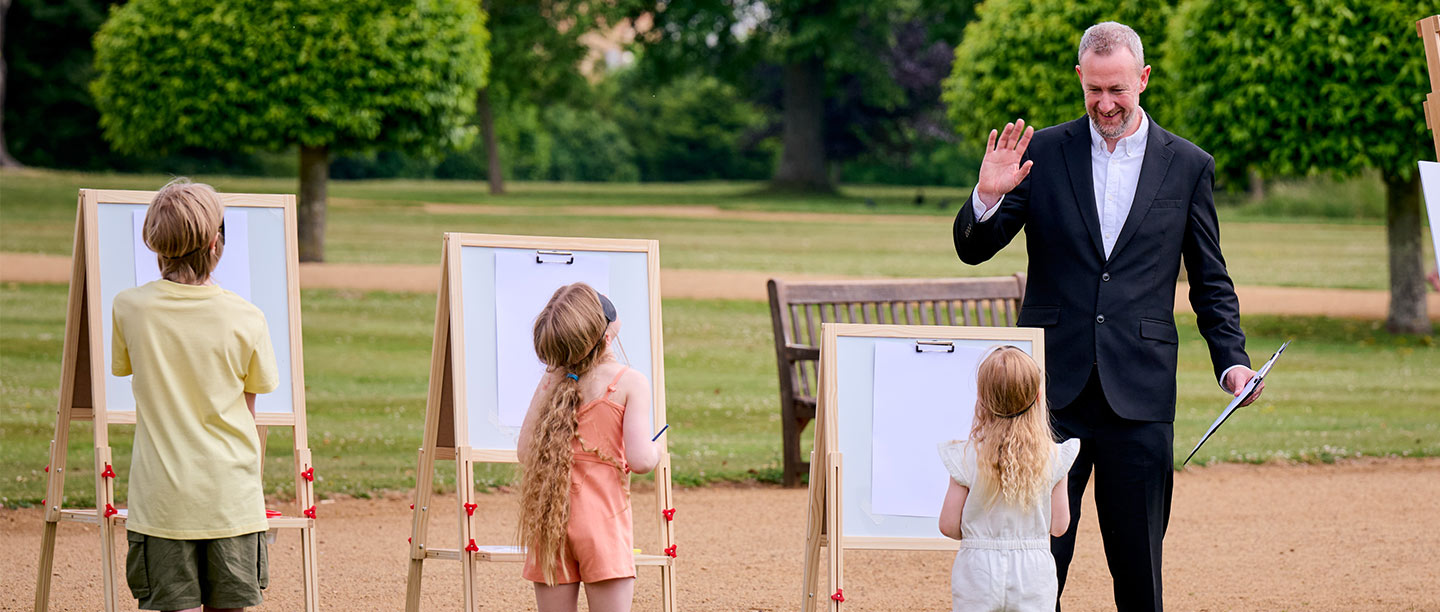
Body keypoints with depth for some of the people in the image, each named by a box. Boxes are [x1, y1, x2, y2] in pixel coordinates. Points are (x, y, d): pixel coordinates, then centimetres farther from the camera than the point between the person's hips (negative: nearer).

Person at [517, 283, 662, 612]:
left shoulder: (550, 382, 5)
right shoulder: (631, 383, -8)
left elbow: (525, 452, 9)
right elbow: (640, 460, -14)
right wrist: (655, 449, 8)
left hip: (549, 519, 4)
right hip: (602, 523, -4)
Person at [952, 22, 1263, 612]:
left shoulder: (1188, 166, 7)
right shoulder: (1043, 153, 5)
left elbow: (1210, 281, 12)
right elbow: (973, 249, 4)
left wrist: (1233, 360, -2)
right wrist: (988, 197, -16)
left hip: (1139, 392, 0)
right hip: (1052, 385, 0)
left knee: (1138, 564, 5)